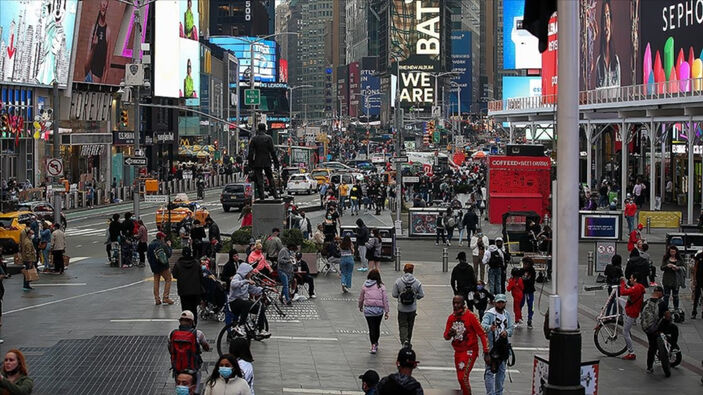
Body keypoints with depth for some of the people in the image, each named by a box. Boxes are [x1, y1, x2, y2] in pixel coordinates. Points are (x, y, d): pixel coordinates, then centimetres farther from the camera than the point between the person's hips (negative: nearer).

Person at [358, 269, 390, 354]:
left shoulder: (365, 286, 0)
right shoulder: (381, 286, -2)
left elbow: (361, 298, 10)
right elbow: (385, 299, -3)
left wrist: (360, 307, 28)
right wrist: (386, 312, 2)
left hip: (368, 309, 0)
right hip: (379, 309, 0)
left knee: (371, 328, 2)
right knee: (377, 327, 17)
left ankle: (373, 345, -8)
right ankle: (376, 343, 30)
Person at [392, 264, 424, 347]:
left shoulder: (398, 281, -10)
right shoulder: (417, 282, -8)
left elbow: (394, 294, -8)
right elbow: (421, 295, -4)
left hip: (402, 309, -2)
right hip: (412, 309, 2)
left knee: (402, 325, 4)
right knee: (410, 326, 17)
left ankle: (404, 340, -20)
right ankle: (408, 342, 27)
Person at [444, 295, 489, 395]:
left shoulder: (470, 316, -12)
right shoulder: (451, 318, 6)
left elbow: (482, 334, -11)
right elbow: (446, 337, 10)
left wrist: (486, 352, -15)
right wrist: (449, 334, -15)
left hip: (469, 351, -6)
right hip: (458, 351, 6)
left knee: (463, 377, -18)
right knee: (460, 378, 14)